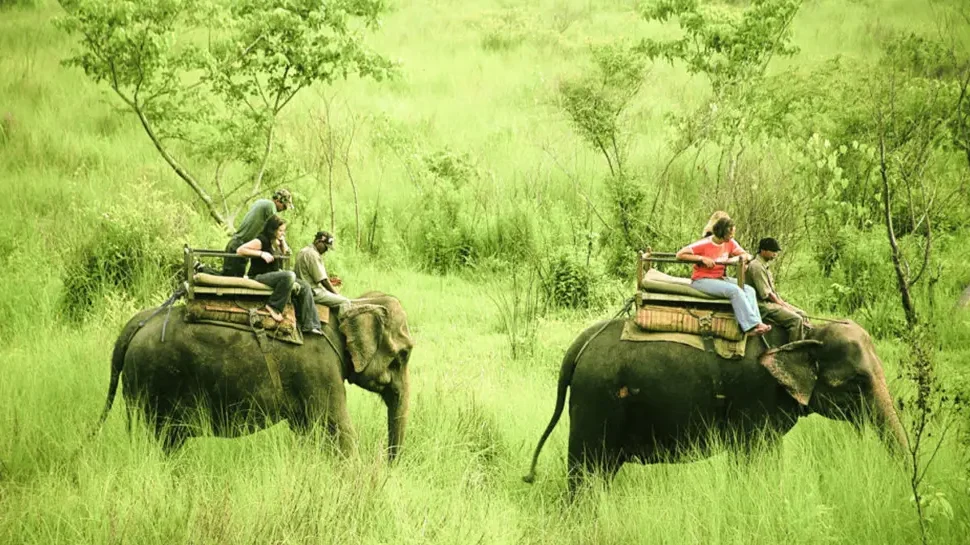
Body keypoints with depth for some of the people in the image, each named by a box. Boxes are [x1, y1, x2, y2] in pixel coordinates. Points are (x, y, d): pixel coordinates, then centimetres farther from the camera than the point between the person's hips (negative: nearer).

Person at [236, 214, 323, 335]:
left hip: (273, 275, 9)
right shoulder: (261, 240, -12)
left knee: (304, 287, 1)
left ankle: (309, 325, -2)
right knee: (289, 275, -34)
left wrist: (282, 241, 10)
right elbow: (240, 250, -19)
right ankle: (274, 306, -25)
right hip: (259, 276, -9)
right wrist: (262, 254, -24)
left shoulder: (275, 243, 14)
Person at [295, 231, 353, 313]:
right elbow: (323, 280, -16)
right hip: (314, 293, -11)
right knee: (345, 302, -14)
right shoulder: (313, 254, -15)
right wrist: (336, 293, -6)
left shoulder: (304, 252, 17)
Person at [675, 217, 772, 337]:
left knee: (749, 290, -15)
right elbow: (680, 255, -15)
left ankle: (754, 326, -26)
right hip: (702, 281, -7)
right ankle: (751, 325, -29)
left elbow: (747, 255, 13)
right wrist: (702, 258, -23)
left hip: (720, 278, 7)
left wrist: (742, 257, -12)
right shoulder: (704, 244, -13)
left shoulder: (730, 243, 6)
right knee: (735, 290, -30)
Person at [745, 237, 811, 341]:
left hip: (770, 302, 11)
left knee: (802, 314, 9)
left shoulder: (765, 266, 16)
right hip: (762, 305, -11)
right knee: (796, 320, -21)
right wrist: (783, 305, -10)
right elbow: (766, 293, -18)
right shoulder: (756, 266, -17)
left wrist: (784, 303, 8)